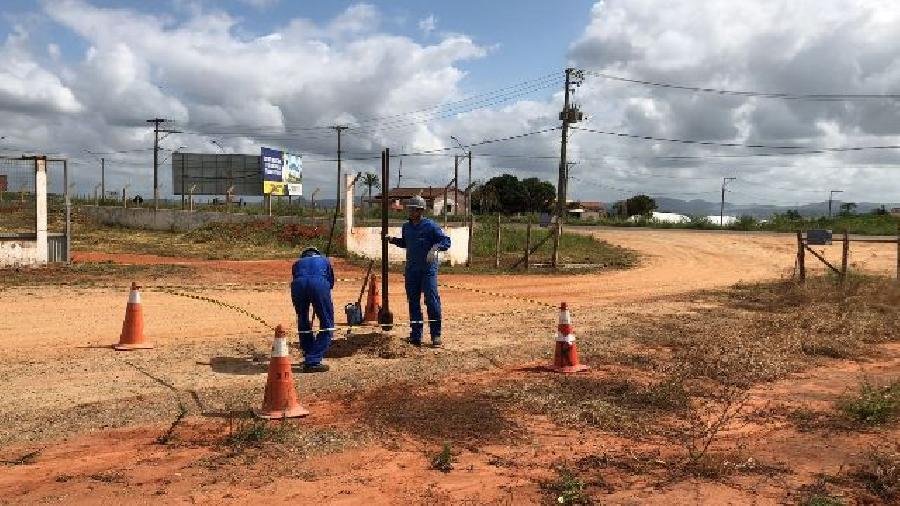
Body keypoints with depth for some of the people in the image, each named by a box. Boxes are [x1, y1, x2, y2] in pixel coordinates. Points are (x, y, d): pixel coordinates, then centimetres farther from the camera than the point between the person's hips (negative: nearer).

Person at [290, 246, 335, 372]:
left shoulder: (297, 262, 38)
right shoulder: (323, 260, 37)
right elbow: (331, 282, 35)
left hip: (298, 284, 2)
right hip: (319, 283, -2)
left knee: (303, 321, 23)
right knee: (327, 324, 9)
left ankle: (308, 357, 28)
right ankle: (313, 361, 1)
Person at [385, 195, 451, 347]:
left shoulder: (430, 226, -7)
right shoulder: (406, 227, 12)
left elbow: (446, 241, -10)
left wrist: (435, 248, -27)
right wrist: (392, 240, 13)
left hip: (428, 269, -6)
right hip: (411, 270, 6)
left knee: (432, 300, -9)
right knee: (413, 302, 9)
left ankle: (436, 336, 0)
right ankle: (416, 336, 17)